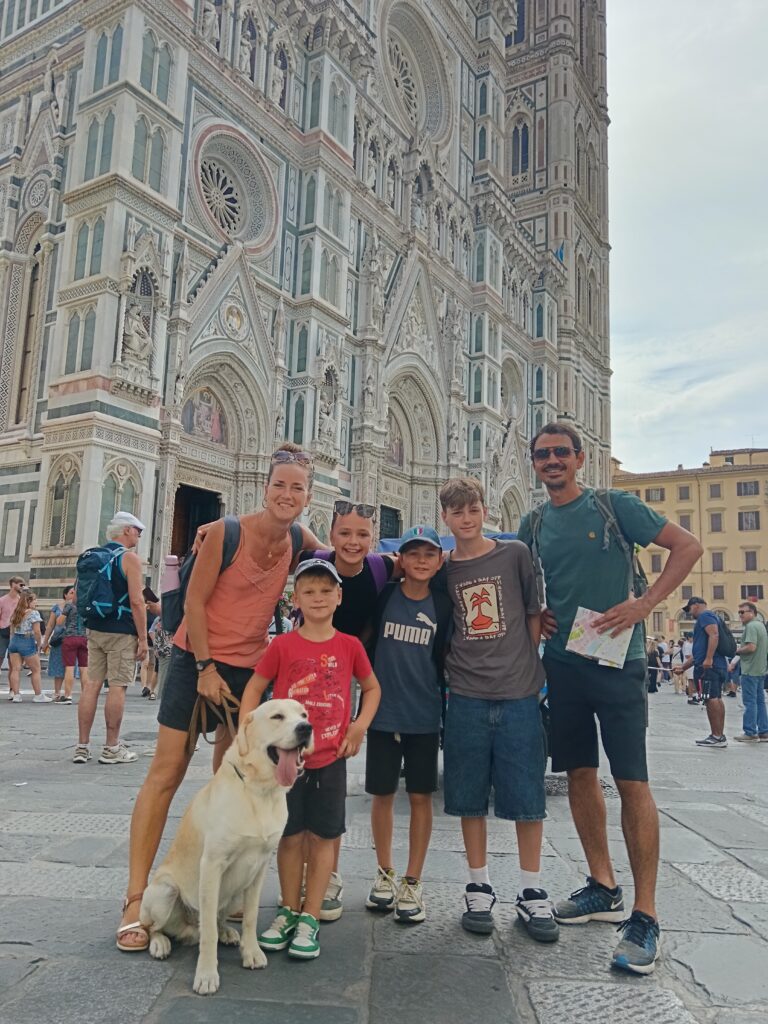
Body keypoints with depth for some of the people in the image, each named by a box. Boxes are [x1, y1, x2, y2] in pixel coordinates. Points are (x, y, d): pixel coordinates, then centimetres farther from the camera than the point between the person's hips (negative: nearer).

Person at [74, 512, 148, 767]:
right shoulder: (130, 558, -9)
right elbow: (136, 601, -15)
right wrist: (143, 638, -12)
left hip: (95, 629, 7)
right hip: (121, 632, -7)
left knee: (92, 684, 7)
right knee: (117, 686, -2)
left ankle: (82, 746, 9)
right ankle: (111, 748, 2)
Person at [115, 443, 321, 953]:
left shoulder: (300, 541, -3)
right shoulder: (225, 533, -16)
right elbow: (195, 601, -13)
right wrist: (206, 667, -14)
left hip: (250, 667, 5)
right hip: (197, 657, -4)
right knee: (166, 772, -3)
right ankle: (136, 898, 5)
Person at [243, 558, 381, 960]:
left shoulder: (350, 646, -2)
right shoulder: (283, 645, -5)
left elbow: (372, 688, 12)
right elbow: (254, 688, 3)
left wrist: (359, 726, -1)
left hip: (330, 758, 1)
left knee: (322, 837, 6)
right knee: (290, 836, 9)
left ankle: (310, 917, 18)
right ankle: (288, 912, 26)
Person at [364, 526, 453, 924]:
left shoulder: (443, 605, -1)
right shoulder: (384, 596, -3)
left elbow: (448, 659, 5)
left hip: (424, 715, 0)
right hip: (383, 711, 0)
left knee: (420, 796, 6)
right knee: (382, 794, 10)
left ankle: (412, 883, 20)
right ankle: (384, 873, 29)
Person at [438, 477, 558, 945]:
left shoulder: (516, 554, 1)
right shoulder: (443, 570, 6)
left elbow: (536, 615, 5)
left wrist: (522, 662, -1)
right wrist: (456, 668, 3)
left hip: (518, 696, -1)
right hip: (466, 699, 2)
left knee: (526, 798, 5)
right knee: (470, 799, 8)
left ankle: (533, 893, 20)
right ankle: (480, 888, 23)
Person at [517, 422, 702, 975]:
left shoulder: (614, 506, -4)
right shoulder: (533, 526, 10)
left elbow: (688, 545, -5)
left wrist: (644, 603, -15)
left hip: (618, 660, -5)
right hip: (562, 663, 5)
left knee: (632, 782, -6)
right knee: (580, 774, 11)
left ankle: (645, 916, 3)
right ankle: (604, 889, 27)